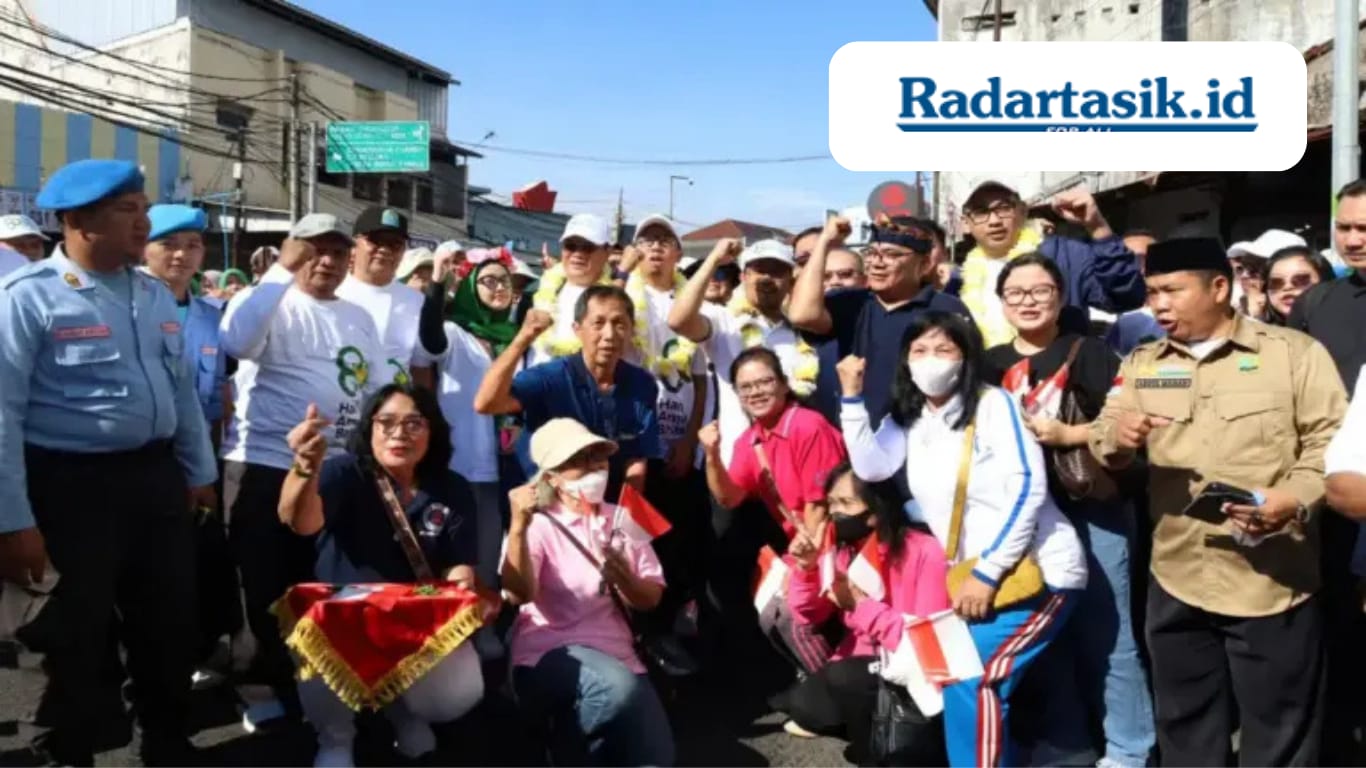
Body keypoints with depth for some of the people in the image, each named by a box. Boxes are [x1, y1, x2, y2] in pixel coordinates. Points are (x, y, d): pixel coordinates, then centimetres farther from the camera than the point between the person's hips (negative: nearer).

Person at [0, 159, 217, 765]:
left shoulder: (155, 295, 9)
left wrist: (199, 470, 19)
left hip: (155, 476, 6)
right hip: (73, 485, -6)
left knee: (169, 622, 18)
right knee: (77, 637, 10)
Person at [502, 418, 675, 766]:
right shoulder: (538, 525, 1)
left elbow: (651, 598, 11)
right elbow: (520, 594, -17)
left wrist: (622, 577, -11)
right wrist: (519, 527, -31)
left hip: (615, 655, 4)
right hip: (550, 654, -4)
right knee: (618, 689, -36)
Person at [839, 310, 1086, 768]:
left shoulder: (993, 403, -7)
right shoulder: (908, 418, 10)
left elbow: (1028, 488, -15)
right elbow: (871, 468, -5)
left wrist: (986, 572, -19)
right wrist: (852, 396, -8)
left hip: (1035, 571, -6)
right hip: (975, 575, 6)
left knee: (971, 680, -15)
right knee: (957, 680, 6)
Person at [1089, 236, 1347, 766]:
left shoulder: (1294, 351, 0)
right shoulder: (1142, 363, 13)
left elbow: (1333, 440, -5)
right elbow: (1103, 442, 10)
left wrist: (1297, 498, -23)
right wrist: (1117, 436, -14)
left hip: (1272, 583, -4)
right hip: (1176, 581, 4)